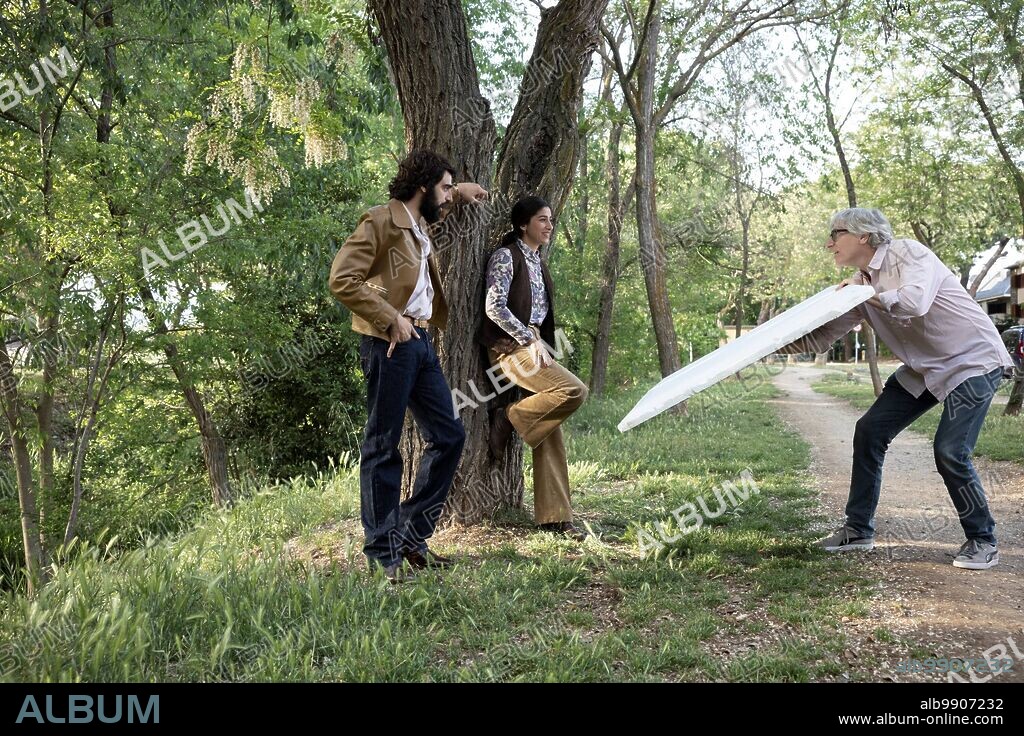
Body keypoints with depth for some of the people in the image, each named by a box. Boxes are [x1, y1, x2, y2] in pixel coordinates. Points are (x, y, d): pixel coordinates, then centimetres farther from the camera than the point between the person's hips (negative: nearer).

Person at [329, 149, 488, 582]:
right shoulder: (381, 221, -10)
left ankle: (412, 536, 18)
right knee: (383, 448, -3)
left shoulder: (420, 225, 18)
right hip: (389, 345, -9)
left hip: (421, 341, 9)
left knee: (448, 435, 9)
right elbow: (342, 279, -19)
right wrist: (390, 318, -20)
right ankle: (384, 555, 4)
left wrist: (458, 193, 33)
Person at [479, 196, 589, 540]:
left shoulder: (537, 260, 19)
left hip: (533, 345, 8)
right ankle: (508, 419, -7)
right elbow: (494, 307, -15)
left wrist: (541, 344, 13)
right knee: (574, 390, -26)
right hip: (511, 346, -8)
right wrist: (530, 339, -15)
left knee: (551, 433, 1)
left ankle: (554, 517, 4)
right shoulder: (506, 256, -6)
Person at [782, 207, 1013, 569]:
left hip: (973, 361, -8)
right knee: (869, 431, 2)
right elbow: (819, 338, 4)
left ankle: (982, 541, 3)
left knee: (950, 451, -18)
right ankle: (858, 529, 12)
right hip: (924, 369, 8)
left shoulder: (907, 252, -18)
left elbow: (915, 302, -37)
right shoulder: (858, 284, 4)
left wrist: (868, 294, -25)